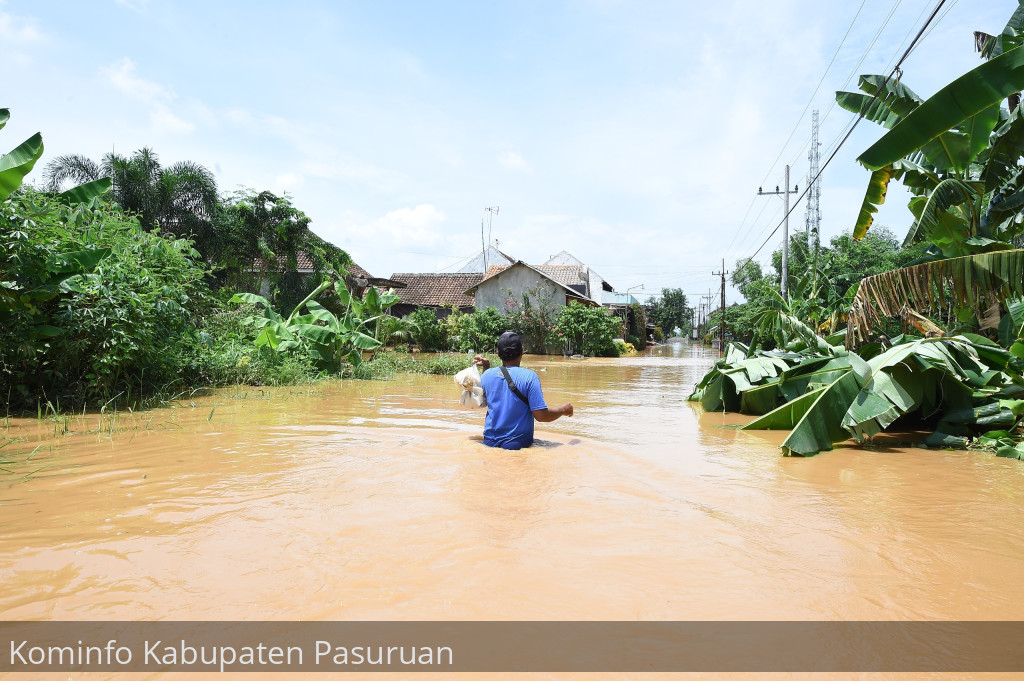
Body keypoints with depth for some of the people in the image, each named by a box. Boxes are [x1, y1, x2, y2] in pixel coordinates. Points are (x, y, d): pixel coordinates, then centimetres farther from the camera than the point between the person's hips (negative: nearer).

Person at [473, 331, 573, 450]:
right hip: (518, 445, -4)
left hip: (490, 443, 4)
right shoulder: (529, 377, -10)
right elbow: (541, 416, -12)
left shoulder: (487, 375, 2)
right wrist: (563, 410, 6)